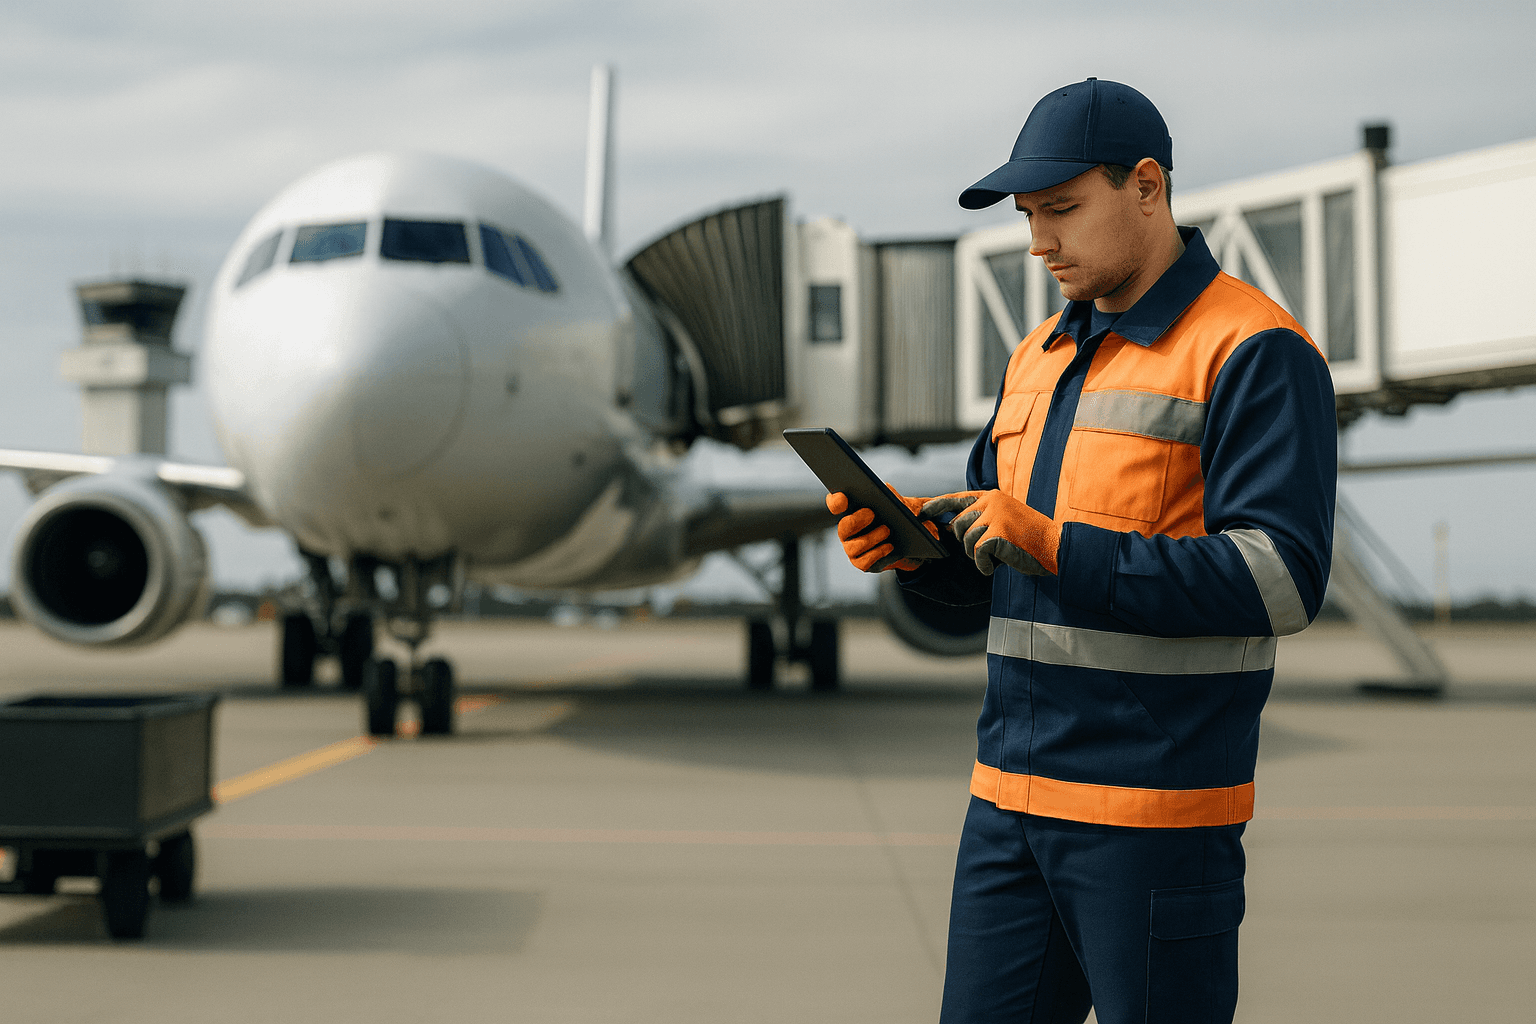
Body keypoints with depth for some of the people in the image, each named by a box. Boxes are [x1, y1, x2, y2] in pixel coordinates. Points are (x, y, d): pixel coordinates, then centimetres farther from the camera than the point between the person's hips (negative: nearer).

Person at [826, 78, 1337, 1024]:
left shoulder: (1255, 351, -9)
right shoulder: (1042, 354, 16)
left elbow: (1282, 579, -19)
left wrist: (1054, 548, -23)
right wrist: (913, 540, -2)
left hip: (1156, 814, -7)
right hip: (1011, 795, 7)